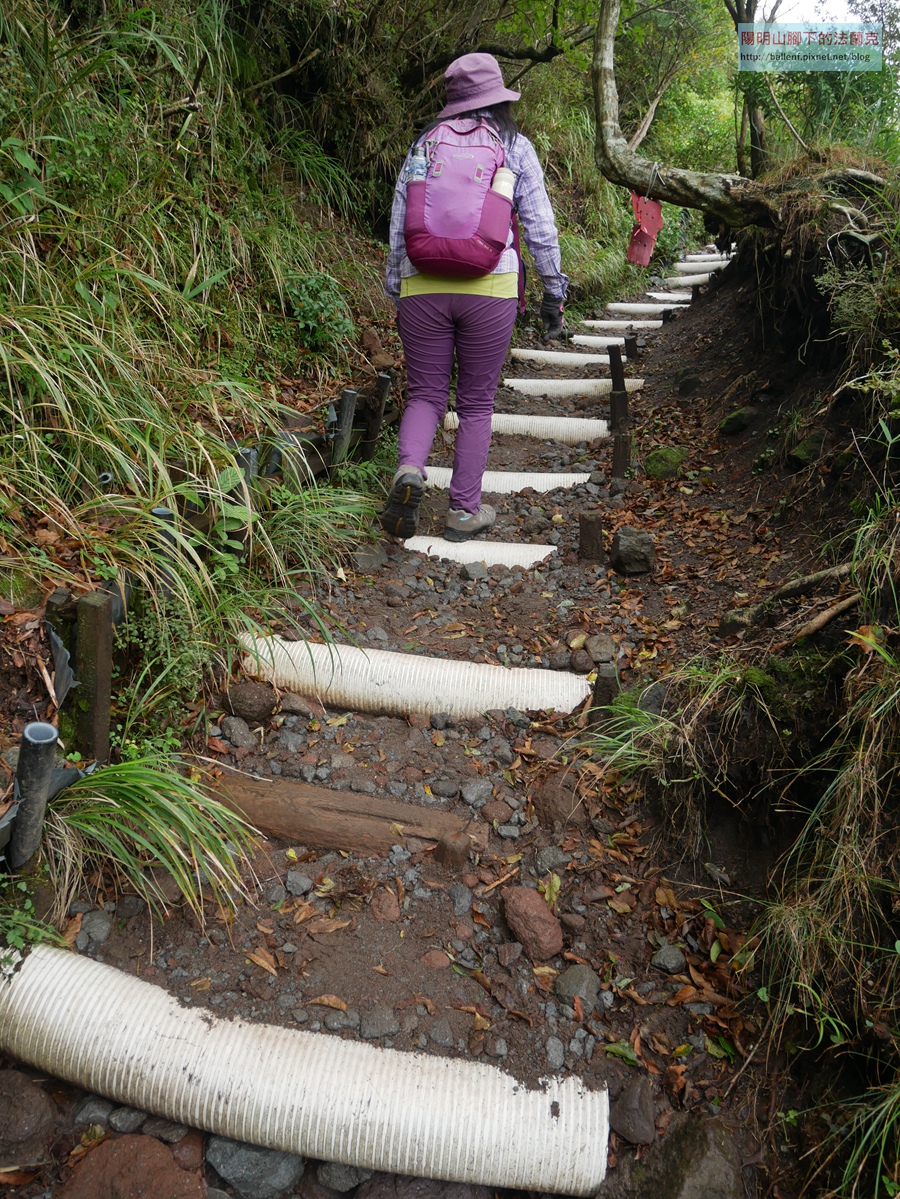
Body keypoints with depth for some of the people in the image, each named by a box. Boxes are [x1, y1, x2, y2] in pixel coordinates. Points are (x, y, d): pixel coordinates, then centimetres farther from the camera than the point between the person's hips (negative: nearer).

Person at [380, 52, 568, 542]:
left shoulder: (422, 144, 12)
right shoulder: (515, 147, 7)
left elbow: (397, 227, 10)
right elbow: (540, 226, 4)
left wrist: (397, 297, 17)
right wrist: (553, 291, 11)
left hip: (422, 286, 1)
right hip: (490, 288, -1)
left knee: (425, 394, 11)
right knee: (476, 403, 9)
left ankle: (409, 469, -18)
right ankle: (465, 511, 13)